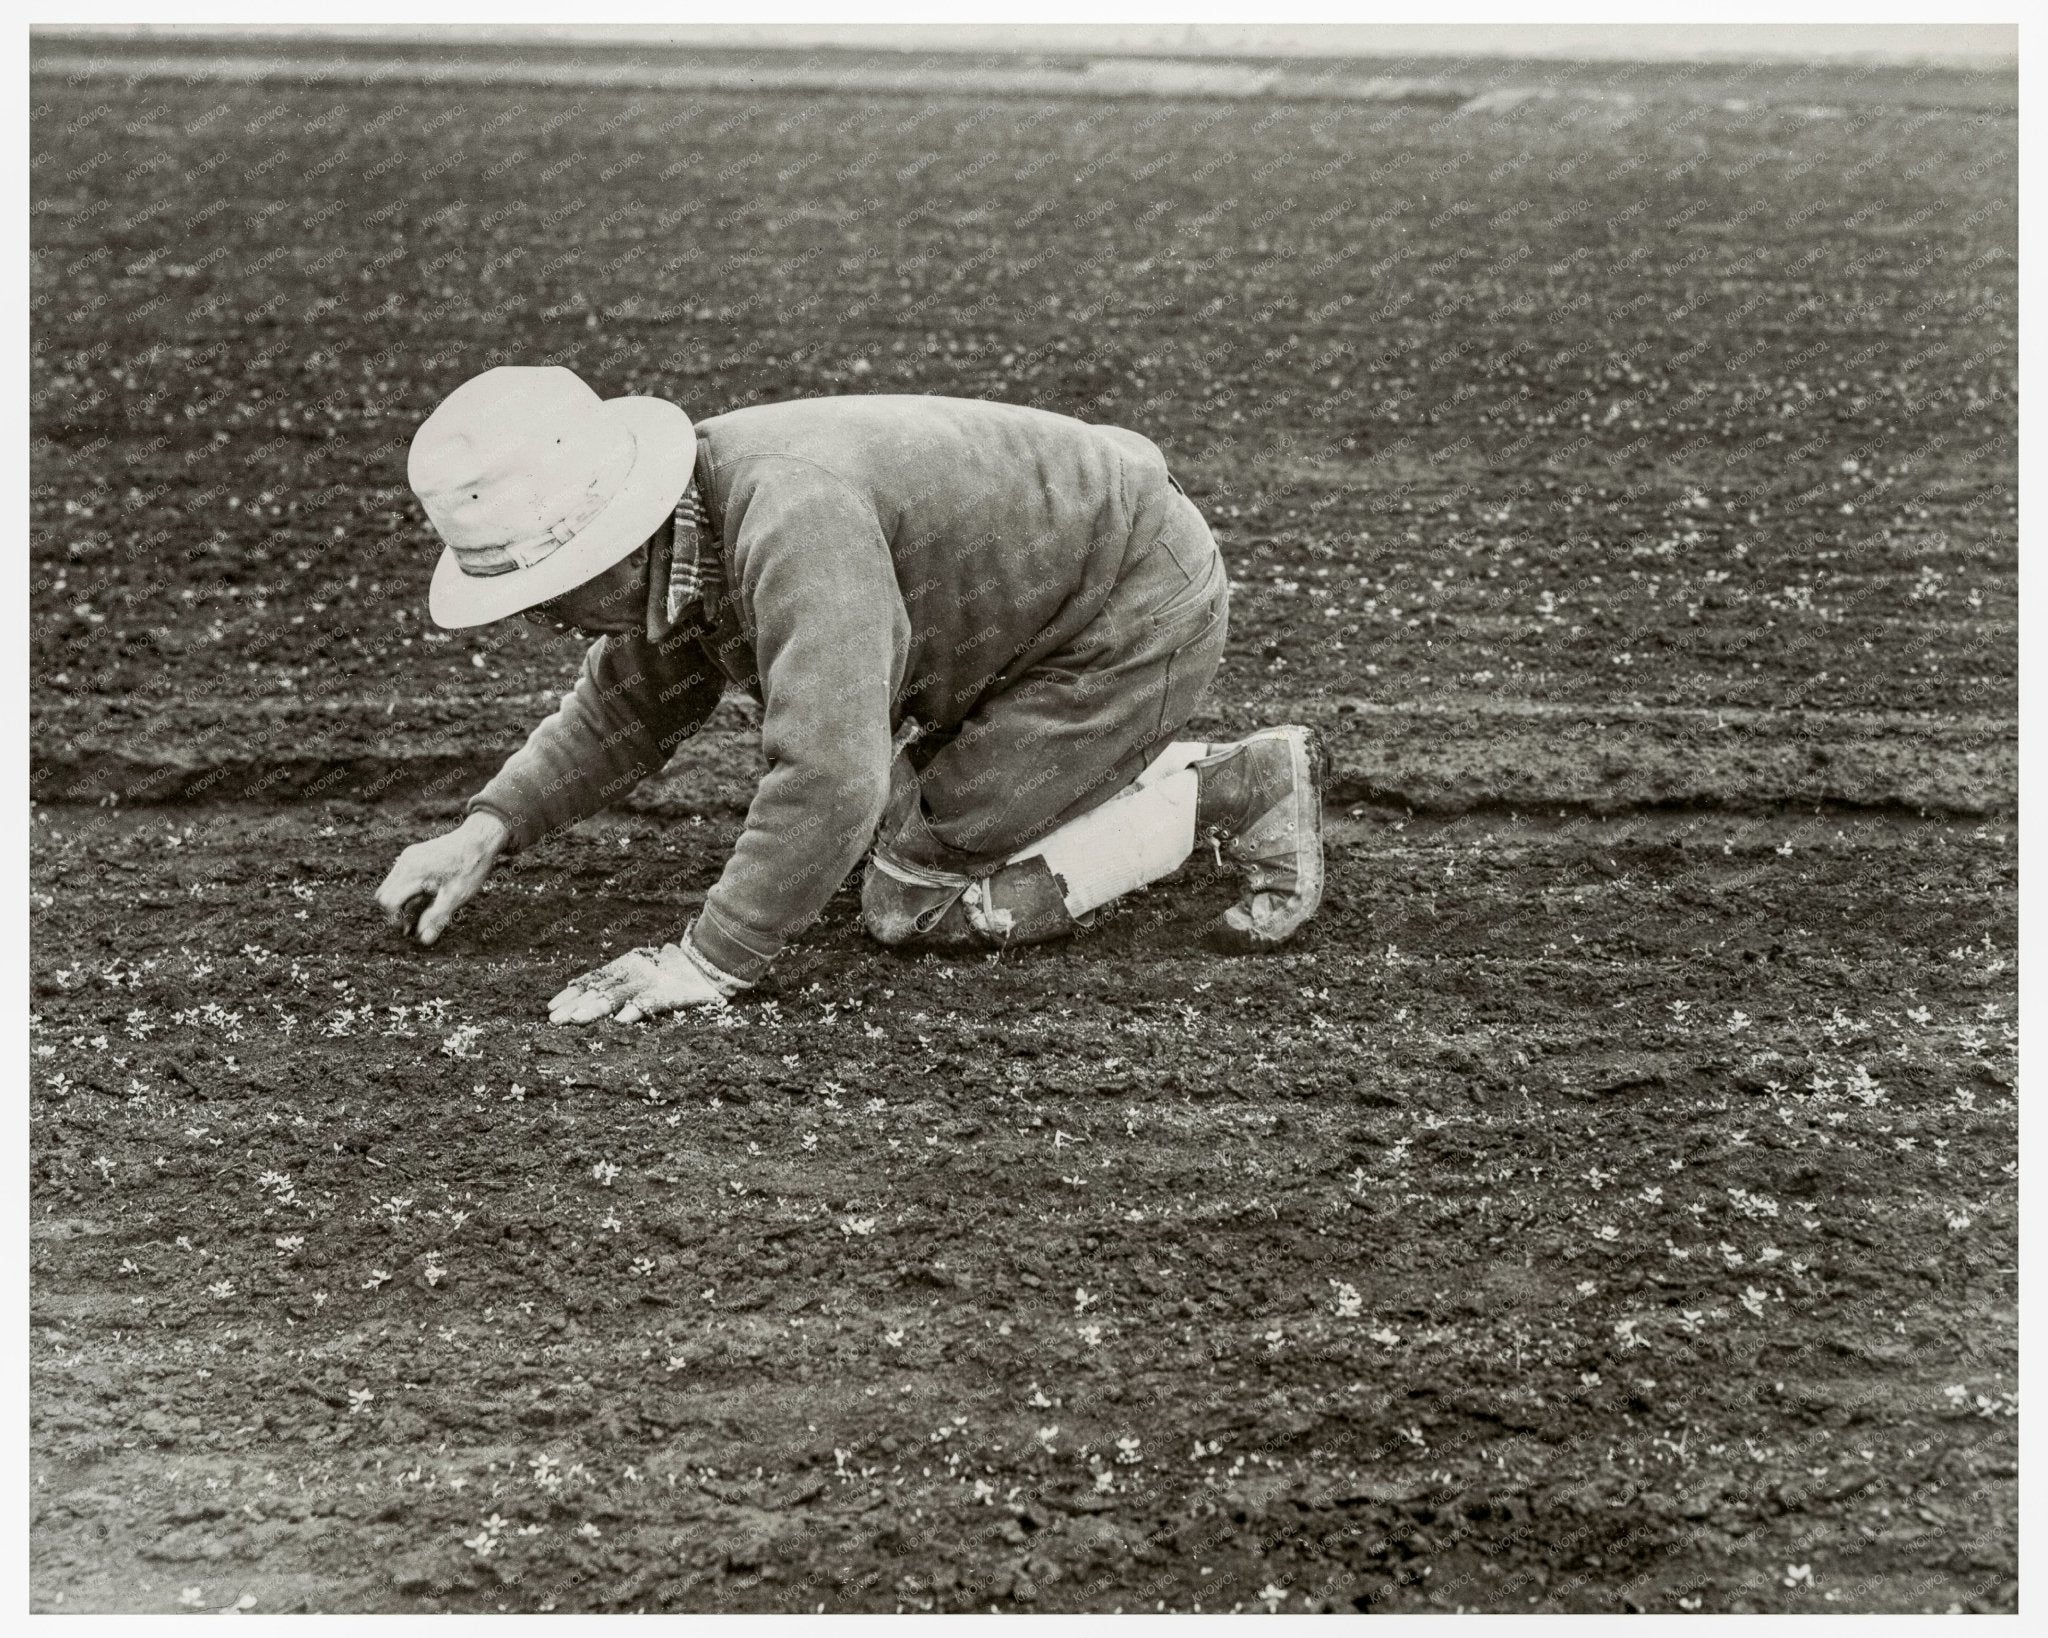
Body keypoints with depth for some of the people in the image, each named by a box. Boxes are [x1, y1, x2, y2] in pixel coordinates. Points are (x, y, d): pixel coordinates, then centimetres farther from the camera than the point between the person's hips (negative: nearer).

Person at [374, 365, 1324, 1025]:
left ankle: (1236, 794, -3)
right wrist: (487, 828, -1)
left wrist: (712, 961, -33)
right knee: (896, 829, 18)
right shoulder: (680, 530, -4)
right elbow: (625, 708, 11)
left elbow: (828, 777, -41)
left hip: (1136, 616, -10)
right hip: (1046, 615, 10)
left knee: (917, 900, -9)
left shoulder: (794, 521, -35)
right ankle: (1172, 773, 22)